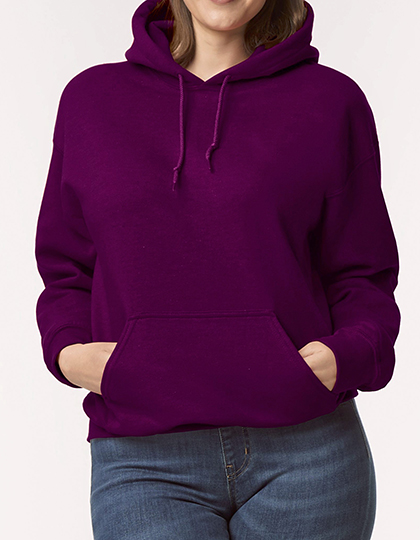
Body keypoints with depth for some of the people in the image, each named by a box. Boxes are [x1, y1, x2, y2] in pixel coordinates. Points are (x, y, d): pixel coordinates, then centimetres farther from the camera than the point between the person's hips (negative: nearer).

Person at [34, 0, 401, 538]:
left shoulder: (330, 100, 5)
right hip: (144, 460, 0)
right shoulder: (91, 98, 10)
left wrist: (346, 356, -13)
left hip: (306, 450, 0)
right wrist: (67, 351, -5)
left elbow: (363, 277, 8)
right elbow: (67, 270, 15)